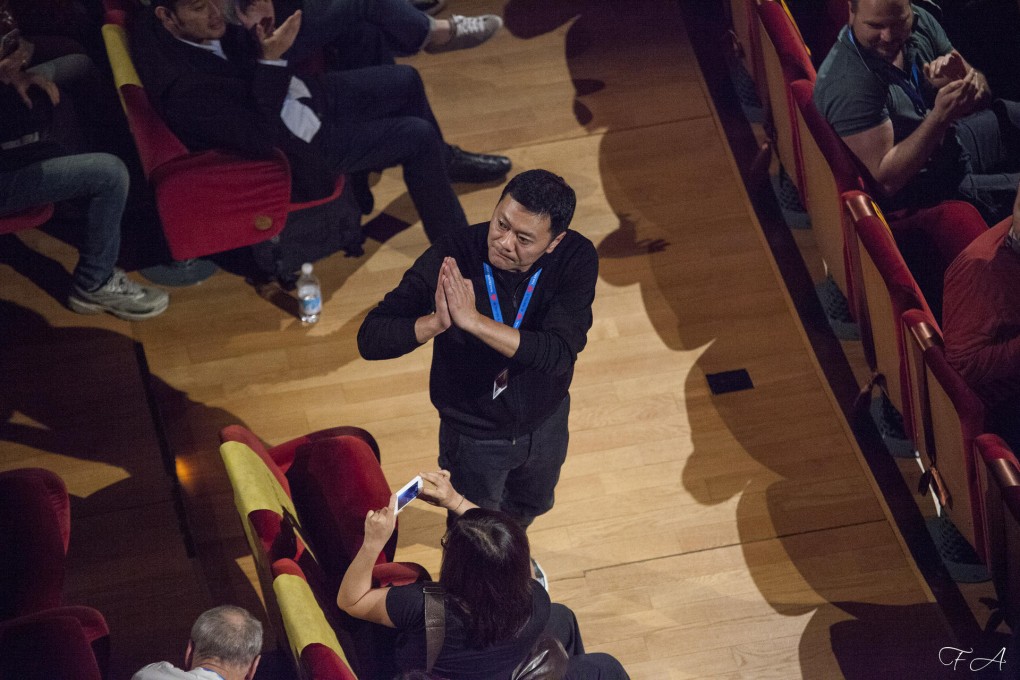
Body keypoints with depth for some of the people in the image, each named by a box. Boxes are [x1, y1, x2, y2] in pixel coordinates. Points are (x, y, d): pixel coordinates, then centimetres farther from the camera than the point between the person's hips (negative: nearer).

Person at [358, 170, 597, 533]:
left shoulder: (575, 258, -28)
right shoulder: (450, 260, -32)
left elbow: (560, 353, -40)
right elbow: (370, 339, -32)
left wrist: (473, 320, -49)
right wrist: (437, 321, -51)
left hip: (545, 423, 3)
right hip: (474, 434, -2)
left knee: (531, 507, 33)